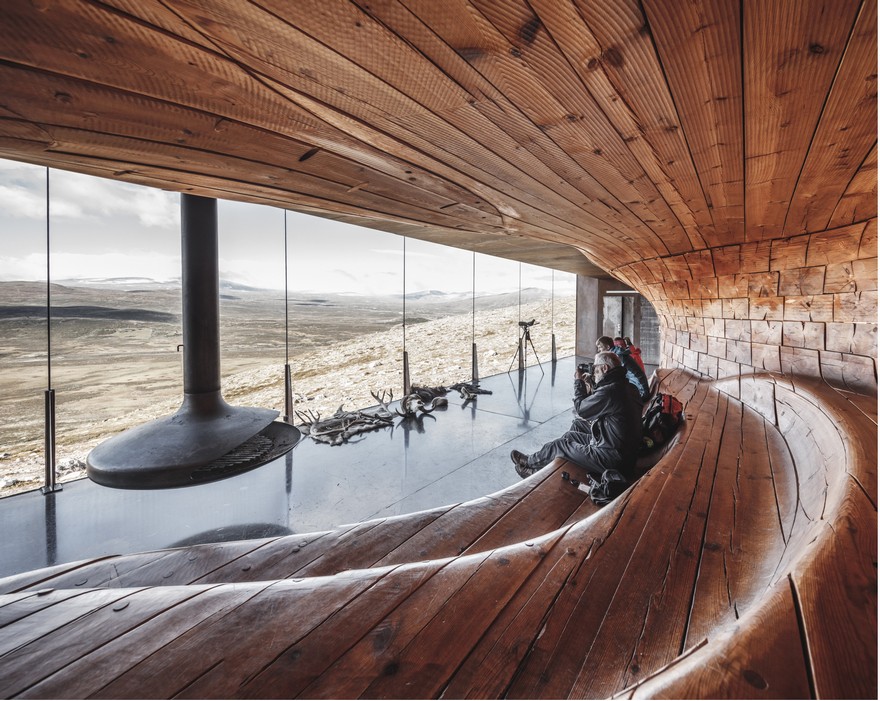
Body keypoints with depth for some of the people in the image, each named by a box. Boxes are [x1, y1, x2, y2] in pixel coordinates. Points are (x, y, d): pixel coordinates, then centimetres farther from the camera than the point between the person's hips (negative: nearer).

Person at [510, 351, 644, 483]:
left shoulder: (610, 391, -25)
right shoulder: (627, 387, 5)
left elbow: (581, 409, -11)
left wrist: (579, 382, 0)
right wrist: (586, 385, 7)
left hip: (612, 459, -9)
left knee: (559, 445, 4)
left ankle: (530, 462, 32)